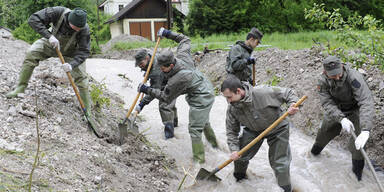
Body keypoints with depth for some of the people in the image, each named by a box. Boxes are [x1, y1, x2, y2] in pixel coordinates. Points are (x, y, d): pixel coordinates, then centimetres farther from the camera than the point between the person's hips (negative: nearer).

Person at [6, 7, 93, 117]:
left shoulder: (84, 30, -34)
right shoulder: (58, 12, -34)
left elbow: (84, 51, -28)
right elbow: (33, 19, -34)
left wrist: (72, 64, -44)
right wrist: (49, 36, -44)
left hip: (71, 52, -1)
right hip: (52, 42, 1)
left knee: (81, 77, -8)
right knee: (31, 54, -19)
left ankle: (87, 111, 4)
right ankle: (20, 88, -8)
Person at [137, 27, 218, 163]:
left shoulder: (176, 80, -32)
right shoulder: (182, 57, -13)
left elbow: (165, 98, -15)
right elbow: (185, 40, 7)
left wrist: (146, 90, -11)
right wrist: (168, 34, 5)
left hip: (200, 100, -10)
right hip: (208, 92, 10)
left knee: (194, 129, -2)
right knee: (204, 121, 29)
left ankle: (199, 158, 4)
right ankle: (213, 143, 49)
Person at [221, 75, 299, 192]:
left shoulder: (263, 92, -34)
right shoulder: (232, 109, -19)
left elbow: (287, 93, -19)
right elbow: (231, 131, -8)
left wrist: (293, 105, -38)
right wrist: (234, 149, -19)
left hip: (277, 129, -4)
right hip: (253, 130, 4)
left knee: (279, 163, -3)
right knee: (239, 154, 5)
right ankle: (239, 175, 37)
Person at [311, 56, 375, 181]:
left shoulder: (354, 77, -39)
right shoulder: (323, 81, -24)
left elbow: (366, 102, -46)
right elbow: (327, 103, -26)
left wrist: (365, 131, -57)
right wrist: (341, 119, -46)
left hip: (354, 109, -3)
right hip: (336, 109, 3)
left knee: (357, 141, -12)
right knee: (324, 131, 18)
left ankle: (357, 170, 13)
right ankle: (314, 151, 50)